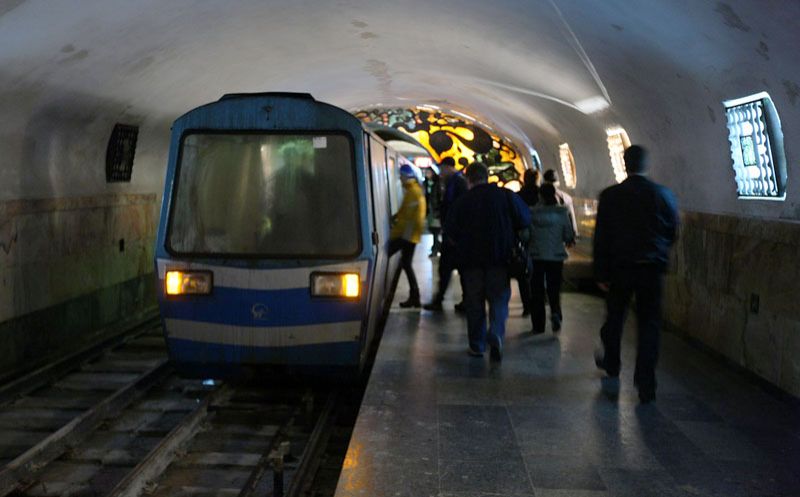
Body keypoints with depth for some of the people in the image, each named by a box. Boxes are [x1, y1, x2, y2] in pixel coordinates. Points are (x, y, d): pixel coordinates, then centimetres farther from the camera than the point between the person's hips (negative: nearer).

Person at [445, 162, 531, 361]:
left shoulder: (462, 201, -5)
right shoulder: (506, 195, -2)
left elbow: (450, 229, -5)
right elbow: (525, 220, -1)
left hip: (471, 259, 0)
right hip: (500, 257, 0)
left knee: (474, 302, 10)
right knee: (499, 299, 8)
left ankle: (477, 346, 13)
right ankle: (496, 335, -16)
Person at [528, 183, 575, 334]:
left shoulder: (532, 213, -8)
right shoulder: (562, 212, -6)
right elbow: (569, 236, -4)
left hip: (536, 256, -1)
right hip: (555, 256, 1)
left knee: (537, 291, 8)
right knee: (554, 288, 11)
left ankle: (538, 325, 9)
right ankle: (555, 312, -17)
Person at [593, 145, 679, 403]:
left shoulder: (610, 196, -6)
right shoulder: (664, 195, -4)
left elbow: (601, 237, -6)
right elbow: (673, 233, 4)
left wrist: (601, 273, -1)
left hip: (620, 267, 0)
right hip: (653, 269, 0)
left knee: (615, 317, 20)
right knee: (649, 324, 4)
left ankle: (610, 362, 40)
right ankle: (646, 384, 2)